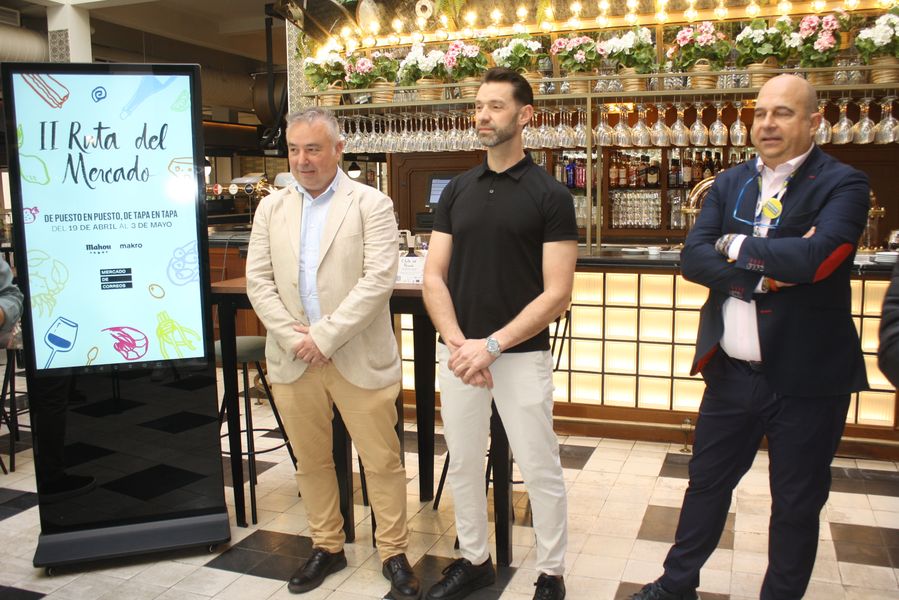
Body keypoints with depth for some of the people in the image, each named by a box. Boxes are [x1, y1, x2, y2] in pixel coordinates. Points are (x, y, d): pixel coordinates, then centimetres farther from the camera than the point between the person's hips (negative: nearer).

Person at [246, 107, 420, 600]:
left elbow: (378, 279, -13)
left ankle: (393, 553, 21)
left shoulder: (372, 205, -3)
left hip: (359, 358, -4)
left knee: (382, 462, 4)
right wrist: (294, 337, -9)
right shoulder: (271, 208, 10)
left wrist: (324, 335, -16)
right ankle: (326, 547, 33)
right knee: (311, 462, 15)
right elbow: (258, 281, 4)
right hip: (293, 359, 4)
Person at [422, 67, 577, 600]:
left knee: (540, 470, 5)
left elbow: (557, 294, -11)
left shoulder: (550, 195, -6)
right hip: (459, 352, 5)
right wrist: (456, 342, -12)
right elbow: (434, 277, 3)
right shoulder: (457, 191, 7)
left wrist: (492, 346, -18)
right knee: (463, 464, 15)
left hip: (522, 354, -4)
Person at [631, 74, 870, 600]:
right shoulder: (730, 184, 6)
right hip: (732, 371, 4)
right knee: (707, 482, 18)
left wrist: (736, 246, -13)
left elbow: (814, 257, -27)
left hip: (807, 376, -4)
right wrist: (764, 274, -19)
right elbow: (693, 257, -6)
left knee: (797, 503, 13)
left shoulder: (843, 185, -9)